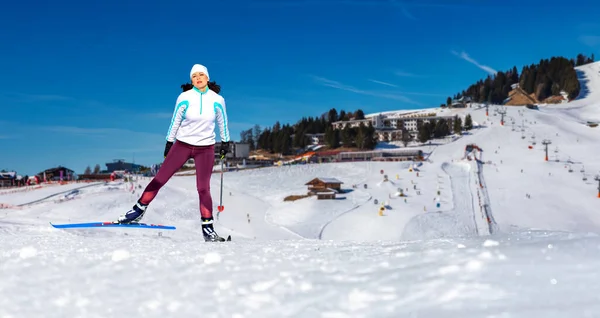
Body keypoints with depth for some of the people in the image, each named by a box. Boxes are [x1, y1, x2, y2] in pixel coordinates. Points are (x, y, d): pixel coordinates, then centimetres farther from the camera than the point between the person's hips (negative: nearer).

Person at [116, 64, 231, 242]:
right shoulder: (185, 98, -8)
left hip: (206, 149, 0)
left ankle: (208, 228, 3)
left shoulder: (217, 100, -5)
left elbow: (222, 122, 10)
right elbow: (175, 121, 2)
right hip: (182, 145, 0)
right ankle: (139, 210, 11)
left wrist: (225, 142, 15)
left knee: (203, 188, -3)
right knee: (160, 179, -2)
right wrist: (169, 142, 6)